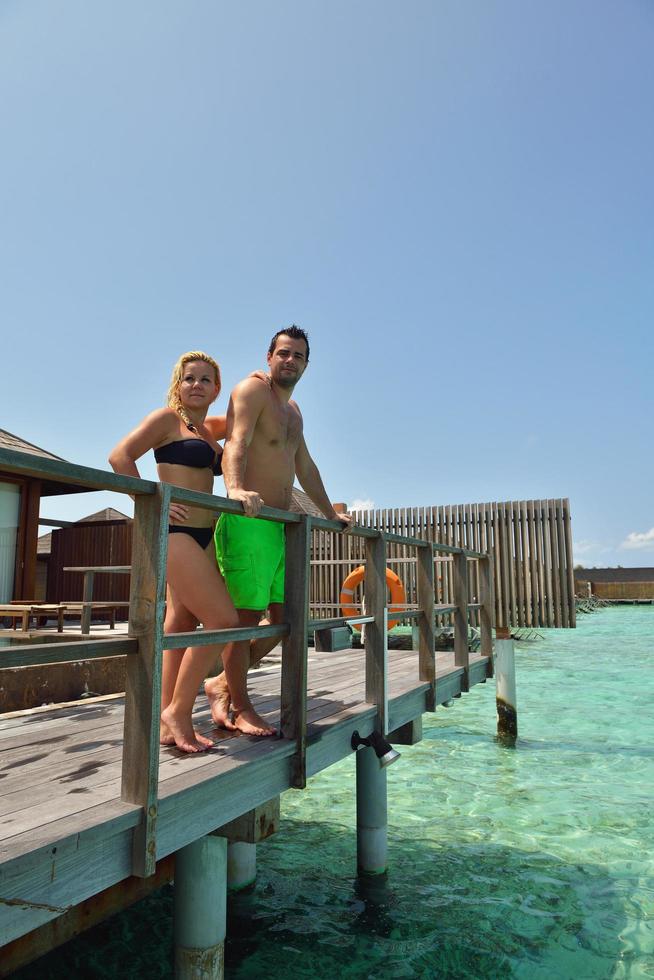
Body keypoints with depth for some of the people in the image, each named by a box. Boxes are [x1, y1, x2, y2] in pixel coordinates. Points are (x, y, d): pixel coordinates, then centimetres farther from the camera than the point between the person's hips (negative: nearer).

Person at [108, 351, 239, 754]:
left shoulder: (209, 429, 19)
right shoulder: (168, 419, -2)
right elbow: (120, 456, -11)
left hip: (202, 535, 8)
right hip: (174, 529, -8)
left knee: (183, 623, 8)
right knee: (223, 620, -14)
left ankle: (169, 721, 16)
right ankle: (178, 712, 0)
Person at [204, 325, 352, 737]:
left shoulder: (292, 409, 23)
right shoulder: (253, 390, -4)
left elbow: (305, 467, 30)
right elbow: (236, 442, -22)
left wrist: (331, 513, 33)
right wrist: (235, 488, -40)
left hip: (279, 525, 9)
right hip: (248, 521, -9)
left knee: (286, 616, 10)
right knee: (246, 615, -4)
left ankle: (223, 684, 24)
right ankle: (240, 708, 12)